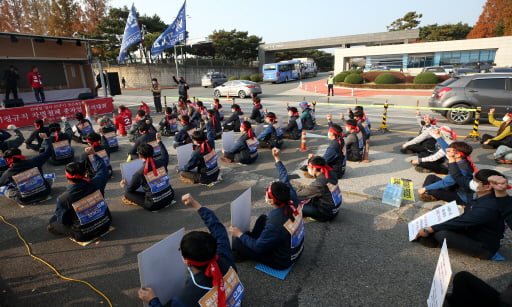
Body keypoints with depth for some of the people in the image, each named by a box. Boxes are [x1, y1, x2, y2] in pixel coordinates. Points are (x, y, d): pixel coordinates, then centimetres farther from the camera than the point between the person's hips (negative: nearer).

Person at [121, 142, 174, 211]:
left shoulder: (139, 173, -17)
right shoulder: (161, 162, -9)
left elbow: (129, 190, 0)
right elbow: (165, 154, 17)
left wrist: (124, 185, 23)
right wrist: (159, 141, 32)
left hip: (154, 206, -3)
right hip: (170, 197, 4)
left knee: (127, 193, 9)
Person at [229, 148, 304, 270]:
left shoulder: (274, 225, -39)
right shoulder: (293, 201, -21)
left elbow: (258, 247, -24)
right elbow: (285, 179, -5)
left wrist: (239, 234, -11)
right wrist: (277, 158, 3)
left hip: (281, 261, -7)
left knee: (236, 241, -6)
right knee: (262, 218, 16)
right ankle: (253, 237, 28)